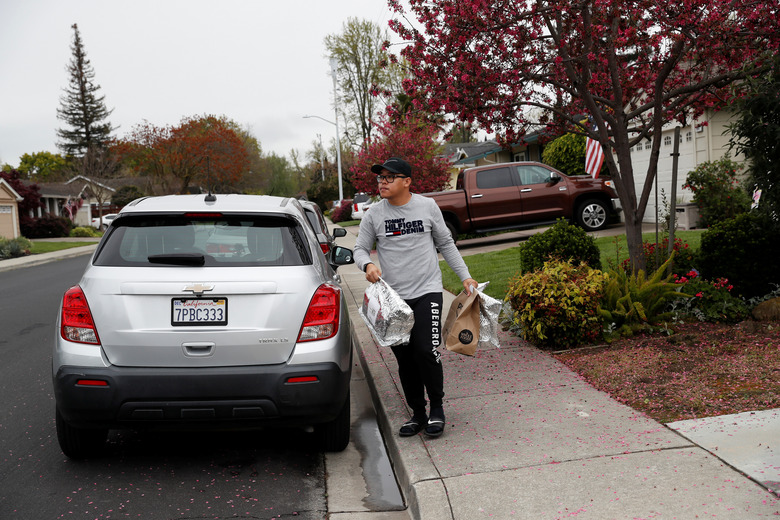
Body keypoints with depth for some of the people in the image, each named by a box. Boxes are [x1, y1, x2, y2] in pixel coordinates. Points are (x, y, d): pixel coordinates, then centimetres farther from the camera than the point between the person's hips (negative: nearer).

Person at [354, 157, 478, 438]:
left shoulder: (427, 206, 2)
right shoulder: (374, 214, 2)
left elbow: (446, 244, 11)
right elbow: (360, 249, 8)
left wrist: (465, 276, 8)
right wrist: (367, 264, -16)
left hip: (427, 291, -2)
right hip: (393, 298, 2)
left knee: (426, 351, -14)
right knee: (405, 359, 6)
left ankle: (437, 409, 8)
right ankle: (417, 414, 22)